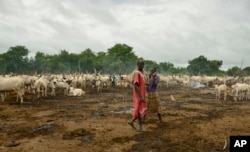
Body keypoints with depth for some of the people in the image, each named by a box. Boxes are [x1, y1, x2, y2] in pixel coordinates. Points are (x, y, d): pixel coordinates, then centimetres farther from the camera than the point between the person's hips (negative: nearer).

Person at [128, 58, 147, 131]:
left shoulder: (142, 72, 11)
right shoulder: (136, 73, -19)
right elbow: (135, 86, -25)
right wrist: (141, 97, -26)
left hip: (142, 95, 9)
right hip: (139, 95, -9)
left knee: (142, 110, 15)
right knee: (140, 110, 1)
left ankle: (132, 121, 23)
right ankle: (141, 126, 13)